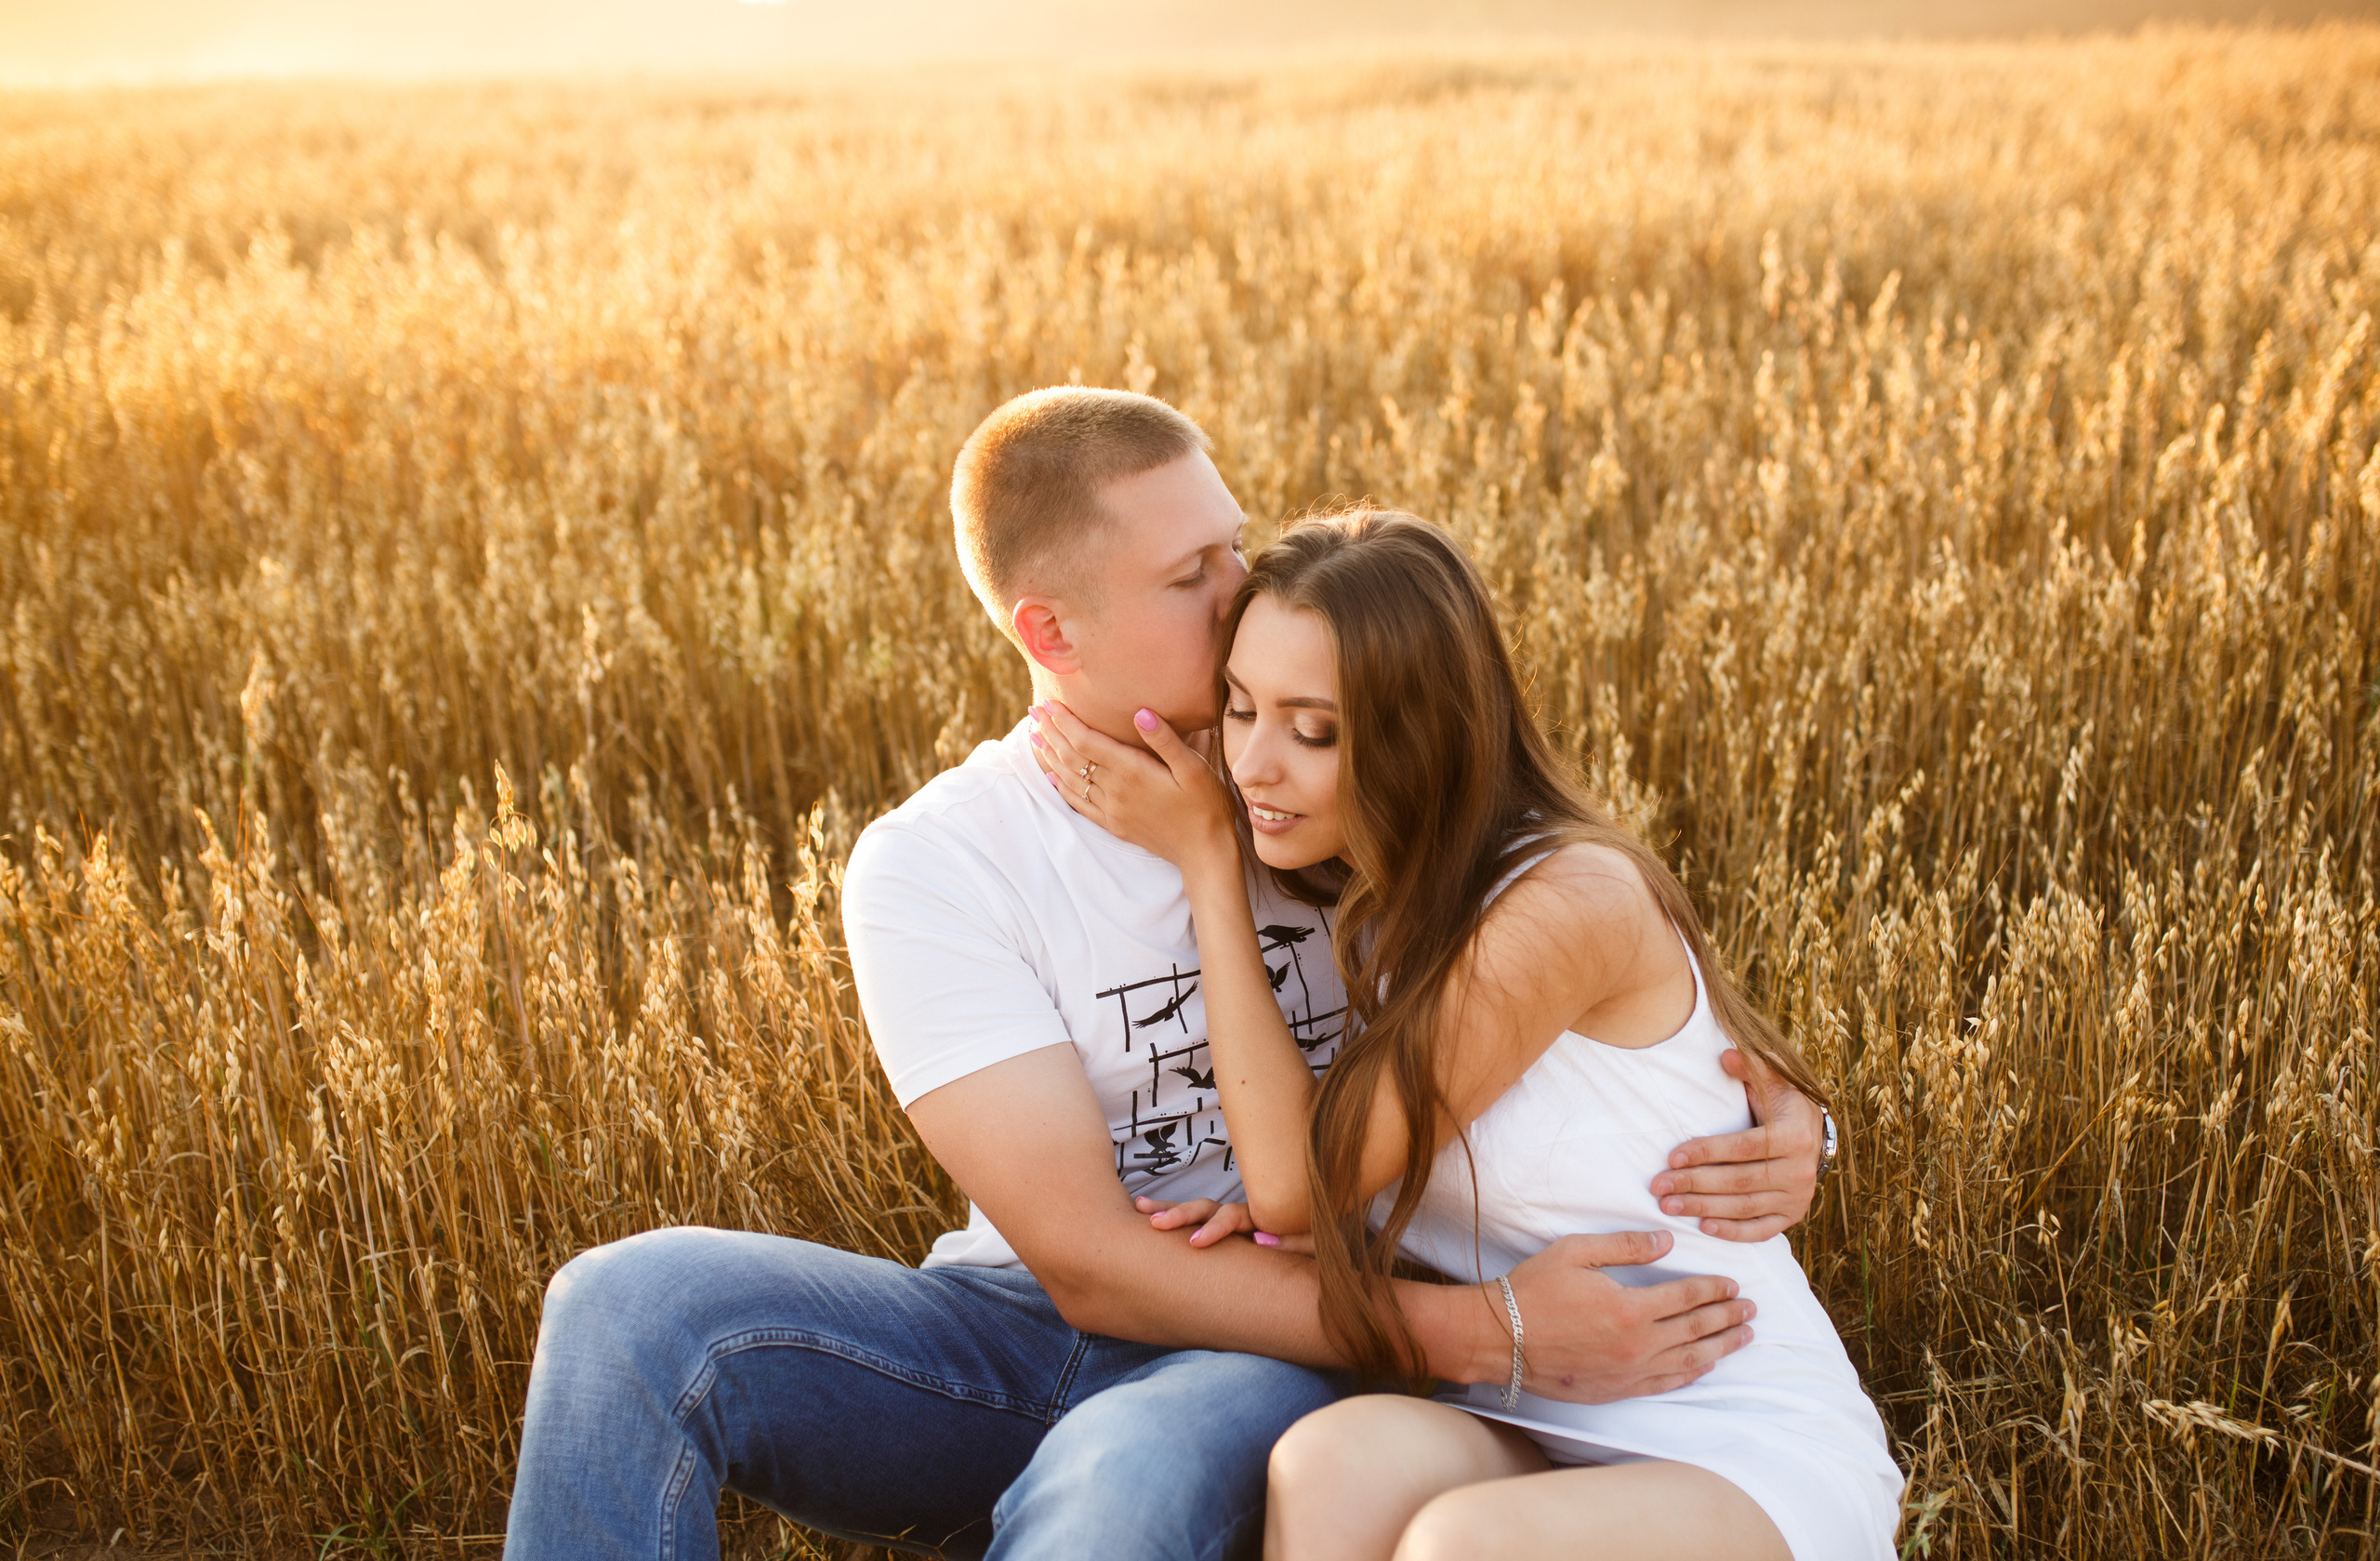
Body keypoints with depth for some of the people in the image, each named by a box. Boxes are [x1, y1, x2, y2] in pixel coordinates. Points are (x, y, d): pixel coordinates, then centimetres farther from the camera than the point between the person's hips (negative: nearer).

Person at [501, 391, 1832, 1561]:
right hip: (1023, 1335, 1)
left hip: (1292, 1365, -1)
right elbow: (1089, 1262, -16)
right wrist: (1489, 1333, -23)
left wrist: (1770, 1111, -16)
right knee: (634, 1304, -24)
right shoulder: (932, 866, -10)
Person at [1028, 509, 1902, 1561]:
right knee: (1337, 1461, -29)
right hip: (1541, 1443, 6)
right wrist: (1278, 1219, -9)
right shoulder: (1379, 902, 5)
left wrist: (1205, 855, -11)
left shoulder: (1574, 901, -19)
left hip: (1756, 1460, -5)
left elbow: (1297, 1180, -15)